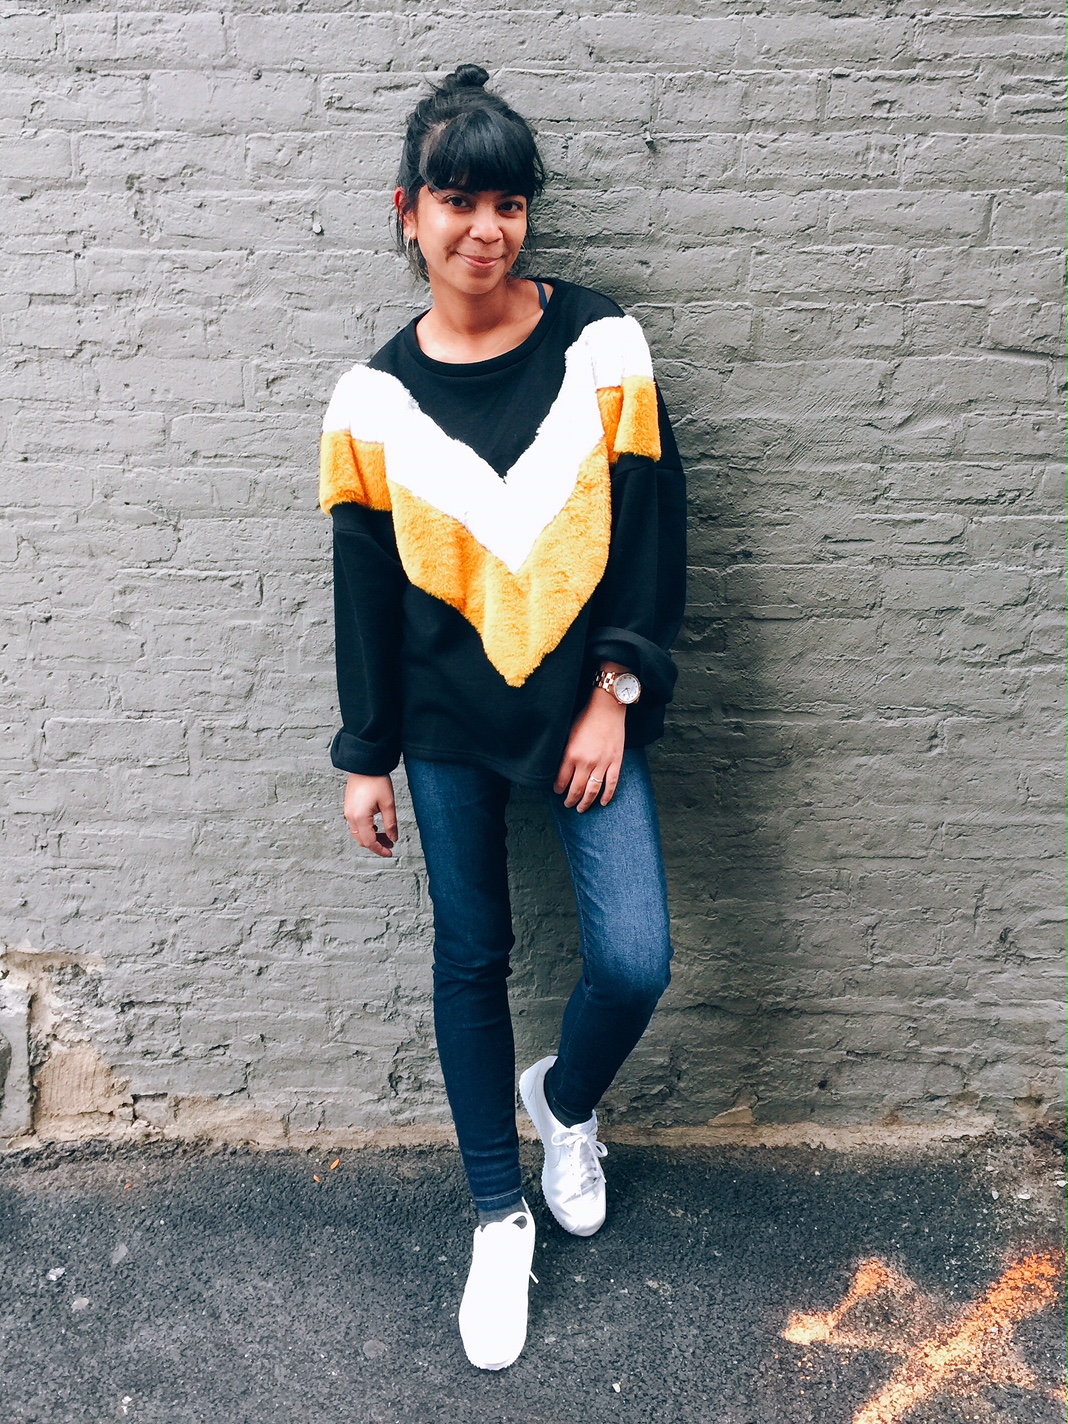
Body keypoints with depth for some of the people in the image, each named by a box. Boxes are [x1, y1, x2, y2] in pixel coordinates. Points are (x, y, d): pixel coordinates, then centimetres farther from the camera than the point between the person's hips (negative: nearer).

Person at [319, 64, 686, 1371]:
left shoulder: (601, 346, -6)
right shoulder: (376, 396, -3)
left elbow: (651, 525, -3)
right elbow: (365, 587, 2)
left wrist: (615, 695, -8)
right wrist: (365, 757, 4)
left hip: (584, 702, 0)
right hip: (448, 721, 1)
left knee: (634, 959, -7)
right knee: (471, 957, 10)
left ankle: (563, 1100, 31)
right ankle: (499, 1218, 31)